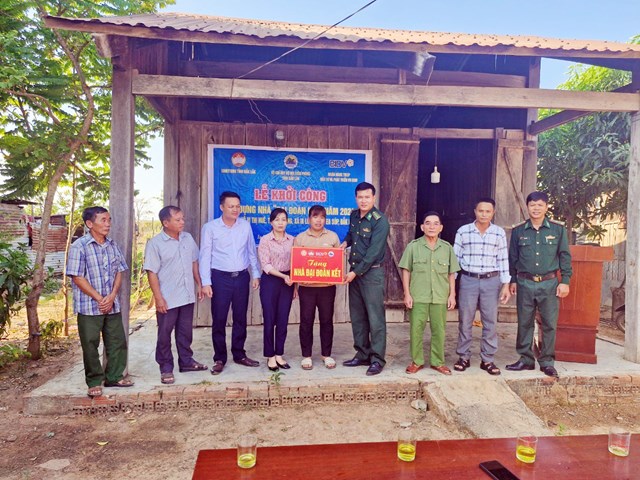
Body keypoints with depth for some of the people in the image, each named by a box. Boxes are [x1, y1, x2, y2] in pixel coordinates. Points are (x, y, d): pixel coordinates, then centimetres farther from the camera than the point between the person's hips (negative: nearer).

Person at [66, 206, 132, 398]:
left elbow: (119, 272, 8)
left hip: (112, 305, 5)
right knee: (90, 345, 5)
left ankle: (114, 376, 26)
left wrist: (112, 296, -6)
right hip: (89, 306, -5)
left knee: (118, 342, 10)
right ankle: (94, 382, 20)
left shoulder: (112, 245, 7)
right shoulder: (79, 246, -10)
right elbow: (78, 278, -13)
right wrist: (99, 299, -13)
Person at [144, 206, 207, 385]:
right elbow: (152, 272, -13)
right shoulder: (155, 243, -12)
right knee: (165, 334, 8)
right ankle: (166, 368, 21)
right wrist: (158, 298, -16)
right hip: (168, 299, -5)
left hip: (187, 296, 5)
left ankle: (186, 361, 31)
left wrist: (199, 284, 11)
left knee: (185, 331, 16)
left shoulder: (188, 238, 4)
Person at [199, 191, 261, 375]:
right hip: (220, 278, -3)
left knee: (240, 318, 11)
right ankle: (219, 359, 17)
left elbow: (252, 251, 10)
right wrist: (206, 282, -10)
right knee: (219, 320, 3)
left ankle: (239, 355, 26)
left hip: (242, 277, 3)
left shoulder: (245, 225, 4)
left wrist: (256, 275, 7)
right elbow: (205, 256, -6)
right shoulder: (210, 227, -5)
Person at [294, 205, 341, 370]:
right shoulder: (300, 238, 5)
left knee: (327, 320, 8)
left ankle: (326, 355, 23)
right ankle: (306, 356, 18)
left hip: (327, 286, 1)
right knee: (306, 321, 5)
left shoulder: (333, 237, 6)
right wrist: (295, 284, -4)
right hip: (306, 286, 0)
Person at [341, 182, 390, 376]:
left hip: (372, 272, -7)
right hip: (354, 272, 8)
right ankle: (362, 354, 25)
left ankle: (377, 359, 7)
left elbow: (373, 252, -18)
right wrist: (346, 241, 8)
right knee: (357, 316, 13)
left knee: (375, 317, -3)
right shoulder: (354, 215, 9)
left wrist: (356, 272, -16)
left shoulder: (380, 221, -14)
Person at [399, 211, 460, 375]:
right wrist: (407, 294, -5)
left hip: (440, 297, 2)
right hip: (418, 296, -1)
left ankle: (437, 362, 23)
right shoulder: (413, 246, -1)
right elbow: (406, 271, 0)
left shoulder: (447, 247, 6)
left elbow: (451, 274, 9)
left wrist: (452, 295, 4)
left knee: (439, 330, 8)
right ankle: (416, 361, 18)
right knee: (416, 329, 3)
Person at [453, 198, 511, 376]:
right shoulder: (463, 231, 0)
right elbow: (455, 258, 3)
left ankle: (487, 360, 18)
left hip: (491, 281, 1)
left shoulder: (499, 233, 3)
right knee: (465, 321, 5)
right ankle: (464, 357, 19)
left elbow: (503, 260, 5)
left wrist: (506, 285, 1)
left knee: (490, 322, 5)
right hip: (468, 280, -1)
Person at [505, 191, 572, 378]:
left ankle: (547, 362, 18)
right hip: (525, 283, 1)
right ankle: (526, 359, 20)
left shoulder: (558, 229, 1)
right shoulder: (518, 231, 4)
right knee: (524, 323, 8)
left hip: (549, 283, -1)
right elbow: (512, 258, 10)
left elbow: (565, 256, 4)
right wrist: (512, 280, 10)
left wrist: (565, 281, -1)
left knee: (549, 324, 4)